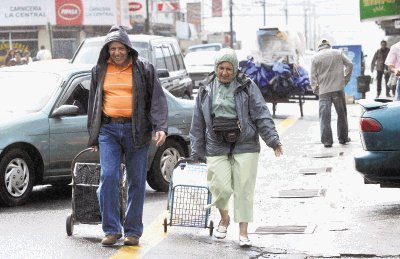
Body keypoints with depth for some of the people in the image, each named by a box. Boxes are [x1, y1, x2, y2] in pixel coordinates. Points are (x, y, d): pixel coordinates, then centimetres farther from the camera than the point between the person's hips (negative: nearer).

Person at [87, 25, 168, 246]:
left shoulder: (143, 69, 3)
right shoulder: (99, 70, 11)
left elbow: (157, 99, 0)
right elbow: (93, 103, 18)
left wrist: (161, 127, -14)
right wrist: (93, 136, 15)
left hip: (136, 130, -1)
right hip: (108, 129, 2)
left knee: (136, 182, 2)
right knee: (108, 177, -11)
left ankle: (133, 231, 10)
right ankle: (111, 230, -5)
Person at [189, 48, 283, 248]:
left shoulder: (247, 87, 2)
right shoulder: (206, 90, 9)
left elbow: (261, 115, -1)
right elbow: (198, 124, 13)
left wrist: (273, 139, -10)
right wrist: (197, 152, 12)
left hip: (245, 146, -1)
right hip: (216, 148, 1)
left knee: (244, 189, -2)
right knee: (221, 188, -6)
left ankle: (243, 232, 6)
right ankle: (224, 218, 26)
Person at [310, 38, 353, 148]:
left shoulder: (315, 58, 3)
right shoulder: (338, 53, 7)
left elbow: (313, 76, 1)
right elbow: (349, 65, 4)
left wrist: (315, 89, 10)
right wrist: (346, 79, 12)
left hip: (323, 91, -1)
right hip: (338, 88, 1)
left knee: (325, 116, 0)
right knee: (342, 114, 13)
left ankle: (327, 140, -5)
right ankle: (343, 138, 19)